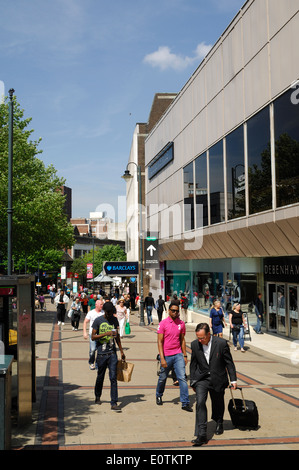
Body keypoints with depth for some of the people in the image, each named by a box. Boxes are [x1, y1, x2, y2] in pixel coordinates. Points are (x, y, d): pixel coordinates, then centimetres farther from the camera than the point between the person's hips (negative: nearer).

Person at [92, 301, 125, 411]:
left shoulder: (114, 320, 7)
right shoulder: (98, 320, -4)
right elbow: (93, 337, -7)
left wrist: (121, 351, 19)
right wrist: (106, 334, -20)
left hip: (112, 353, 2)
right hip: (101, 354, -2)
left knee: (113, 378, -6)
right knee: (100, 377, 13)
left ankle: (114, 403, -5)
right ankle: (98, 397, 38)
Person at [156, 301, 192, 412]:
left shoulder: (181, 324, 4)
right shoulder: (163, 323, -7)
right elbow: (160, 342, -8)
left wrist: (185, 355, 10)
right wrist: (162, 358, -13)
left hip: (178, 355, 2)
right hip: (166, 356, -2)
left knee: (182, 378, -8)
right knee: (163, 378, 14)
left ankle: (185, 403, -4)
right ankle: (159, 396, 39)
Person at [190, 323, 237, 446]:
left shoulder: (221, 343, -15)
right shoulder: (194, 344, -7)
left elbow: (229, 362, -5)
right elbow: (193, 365, 4)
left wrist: (233, 379, -5)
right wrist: (193, 382, 8)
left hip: (218, 379, -1)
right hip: (202, 378, 1)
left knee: (218, 403, 15)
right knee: (200, 402, -17)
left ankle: (219, 423, 46)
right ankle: (201, 435, -16)